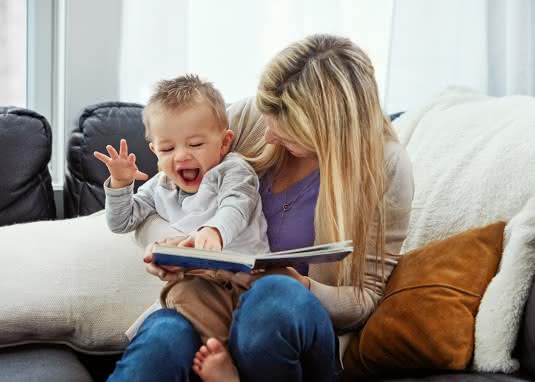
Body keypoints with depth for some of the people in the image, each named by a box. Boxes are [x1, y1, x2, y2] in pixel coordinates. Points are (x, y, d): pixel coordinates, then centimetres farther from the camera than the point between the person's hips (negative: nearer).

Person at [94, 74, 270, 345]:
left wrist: (214, 231, -39)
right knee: (184, 293, -36)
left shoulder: (232, 170, 7)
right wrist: (120, 184, 12)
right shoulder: (159, 188, 23)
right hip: (195, 279, 2)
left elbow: (235, 207, -14)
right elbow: (121, 223, 31)